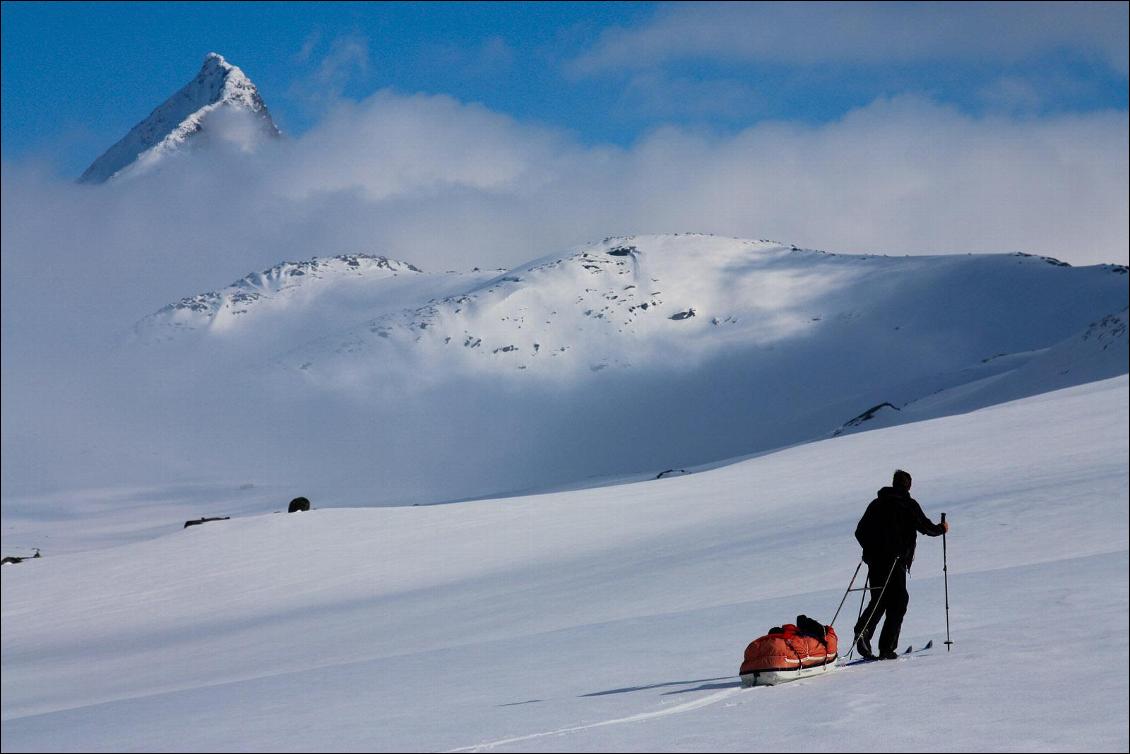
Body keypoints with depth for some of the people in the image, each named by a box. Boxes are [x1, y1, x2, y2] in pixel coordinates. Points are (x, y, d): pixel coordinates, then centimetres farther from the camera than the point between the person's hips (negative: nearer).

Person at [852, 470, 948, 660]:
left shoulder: (876, 504, 12)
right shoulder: (909, 505, -1)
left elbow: (860, 532, 13)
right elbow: (926, 527, 3)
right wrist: (942, 528, 23)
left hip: (874, 560, 5)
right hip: (895, 562, -5)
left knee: (879, 600, 15)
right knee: (897, 602, 3)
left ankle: (863, 631, -12)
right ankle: (887, 648, -3)